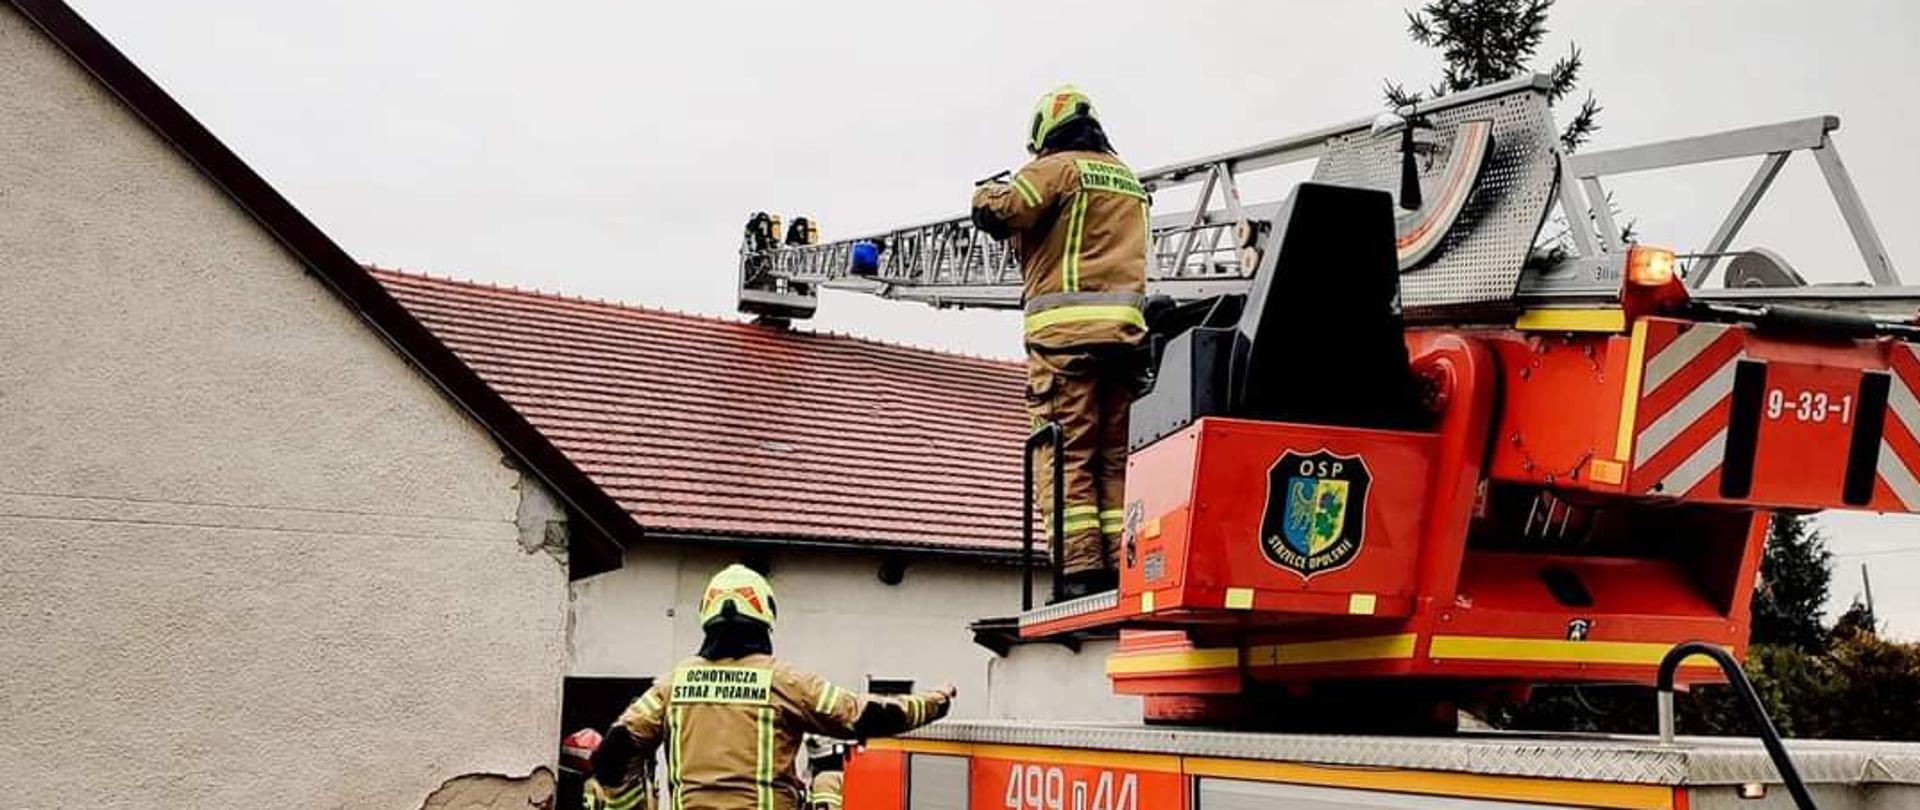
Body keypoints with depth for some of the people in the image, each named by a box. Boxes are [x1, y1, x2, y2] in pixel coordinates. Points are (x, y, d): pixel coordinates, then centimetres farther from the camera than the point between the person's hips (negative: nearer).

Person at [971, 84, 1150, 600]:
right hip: (1124, 326, 6)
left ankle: (1079, 568, -13)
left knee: (1066, 452, -6)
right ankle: (1123, 567, 1)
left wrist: (985, 195, 14)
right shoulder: (1129, 180, 23)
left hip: (1065, 326, -6)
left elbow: (997, 214, -8)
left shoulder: (1057, 168, 0)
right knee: (1115, 454, 7)